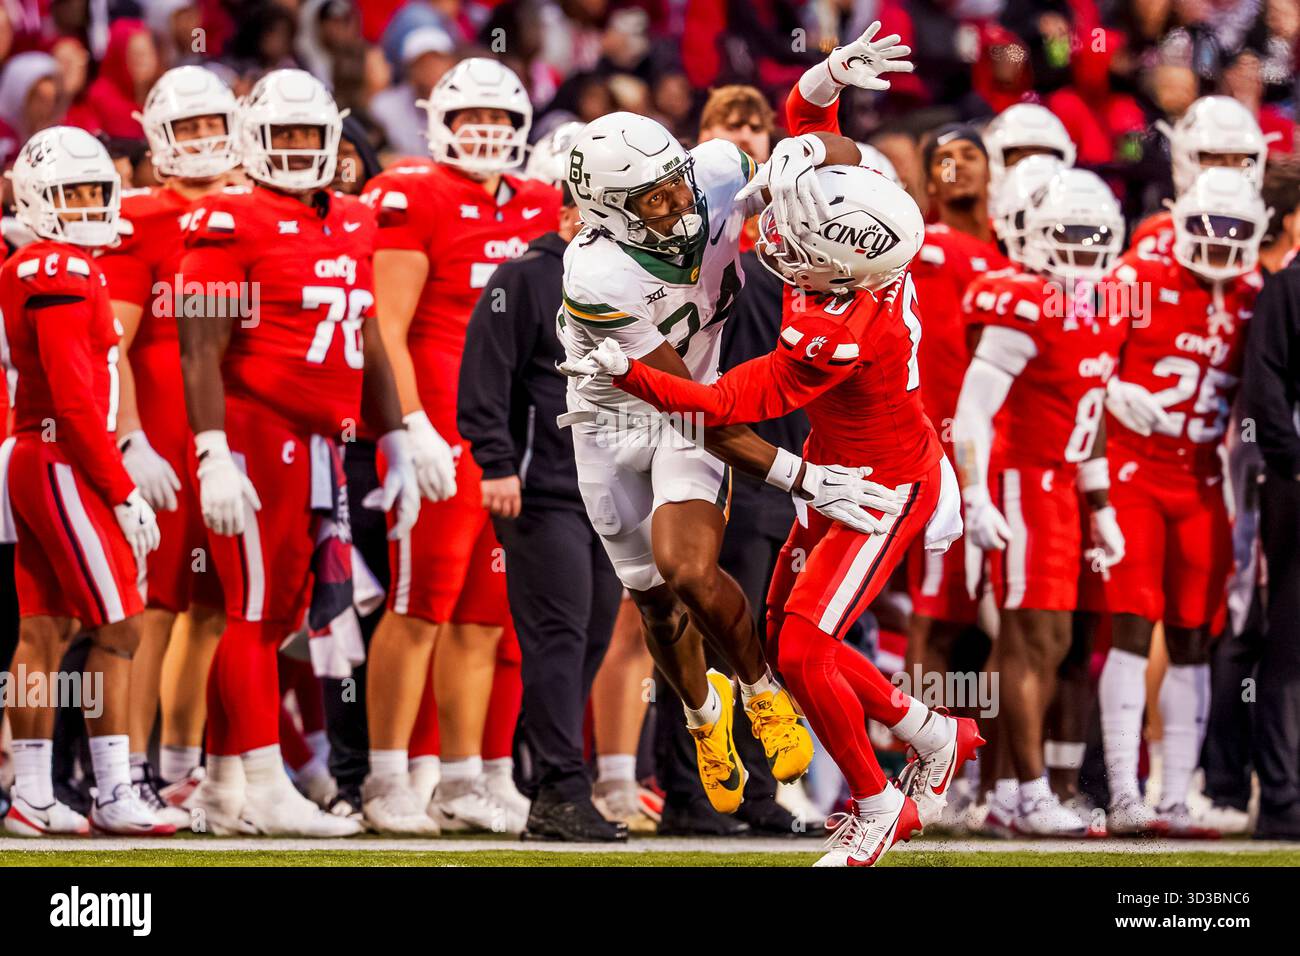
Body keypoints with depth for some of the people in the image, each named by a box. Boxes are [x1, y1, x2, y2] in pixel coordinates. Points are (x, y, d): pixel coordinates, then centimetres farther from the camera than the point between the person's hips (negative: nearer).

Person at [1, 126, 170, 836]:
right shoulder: (64, 276, -15)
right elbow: (75, 400, -19)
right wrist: (123, 495, -16)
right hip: (65, 465, -9)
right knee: (116, 626, -7)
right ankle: (113, 795, -7)